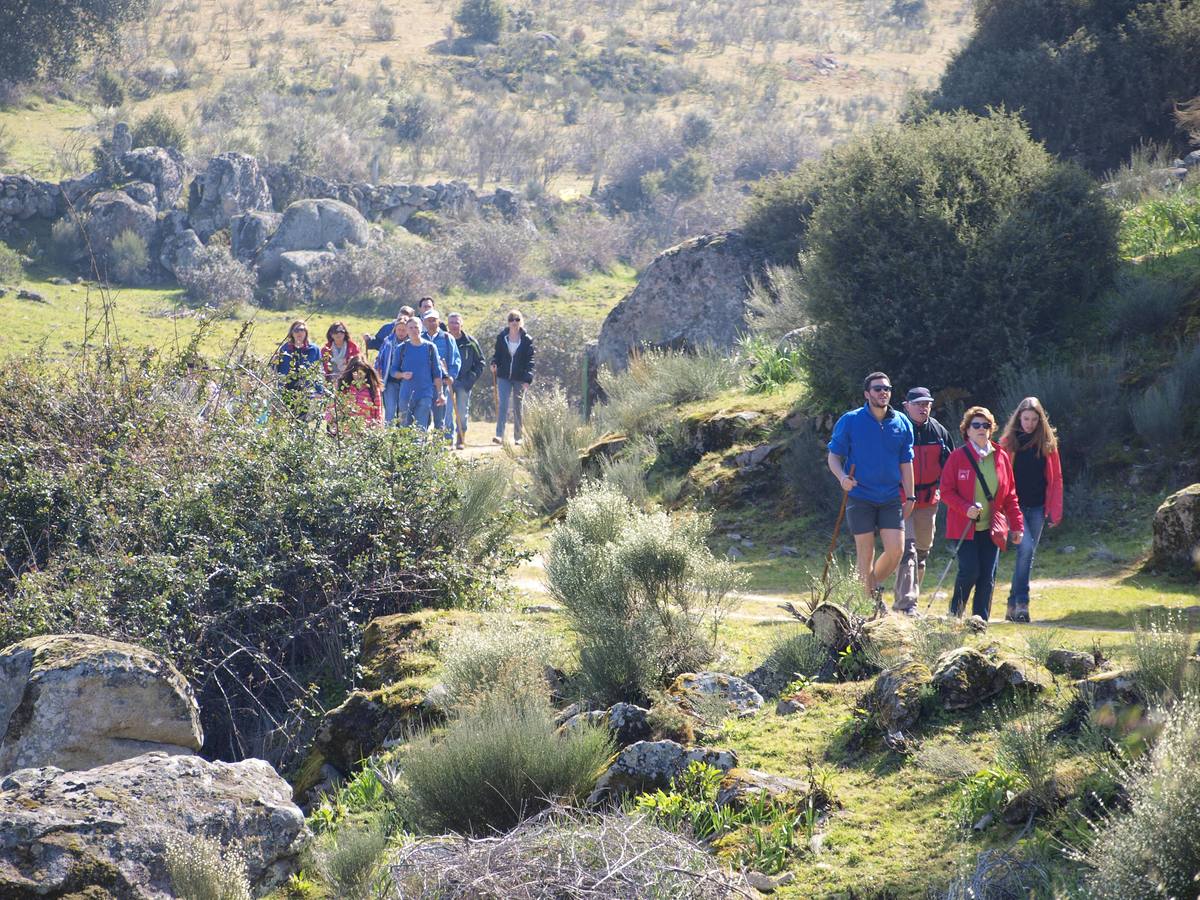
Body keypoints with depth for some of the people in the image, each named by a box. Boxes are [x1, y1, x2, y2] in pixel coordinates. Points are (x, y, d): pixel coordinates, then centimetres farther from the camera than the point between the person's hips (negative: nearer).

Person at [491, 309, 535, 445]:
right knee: (502, 405, -11)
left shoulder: (527, 340, -1)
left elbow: (530, 360, -3)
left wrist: (528, 379, -13)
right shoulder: (501, 337, 3)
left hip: (520, 378, 0)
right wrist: (494, 363, -11)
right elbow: (497, 353, 12)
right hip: (504, 377, 0)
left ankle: (518, 437, 16)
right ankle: (499, 435, -17)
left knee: (518, 407, 7)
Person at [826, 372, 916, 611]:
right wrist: (842, 477, -19)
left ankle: (875, 585, 21)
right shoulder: (850, 421, -3)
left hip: (891, 499, 3)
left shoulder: (901, 423, 6)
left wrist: (909, 497, 9)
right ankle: (871, 600, 11)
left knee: (896, 549, -5)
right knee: (866, 553, 0)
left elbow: (906, 463, 12)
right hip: (860, 497, -3)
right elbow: (834, 456, 1)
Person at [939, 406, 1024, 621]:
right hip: (964, 528, -4)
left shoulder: (1001, 457, 7)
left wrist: (1016, 525, 7)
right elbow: (946, 490, -4)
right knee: (970, 570, -12)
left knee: (988, 576, 1)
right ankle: (955, 615, 9)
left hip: (991, 529, 4)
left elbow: (1010, 495, 12)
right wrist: (966, 508, -20)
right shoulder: (958, 457, -3)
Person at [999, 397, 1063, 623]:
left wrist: (1055, 511, 1)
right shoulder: (1009, 441, 0)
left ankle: (1013, 605, 13)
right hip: (1015, 505, -3)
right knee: (1026, 548, -19)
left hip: (1037, 507, 3)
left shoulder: (1047, 443, 6)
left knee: (1028, 554, 5)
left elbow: (1056, 477, 7)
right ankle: (1021, 602, -16)